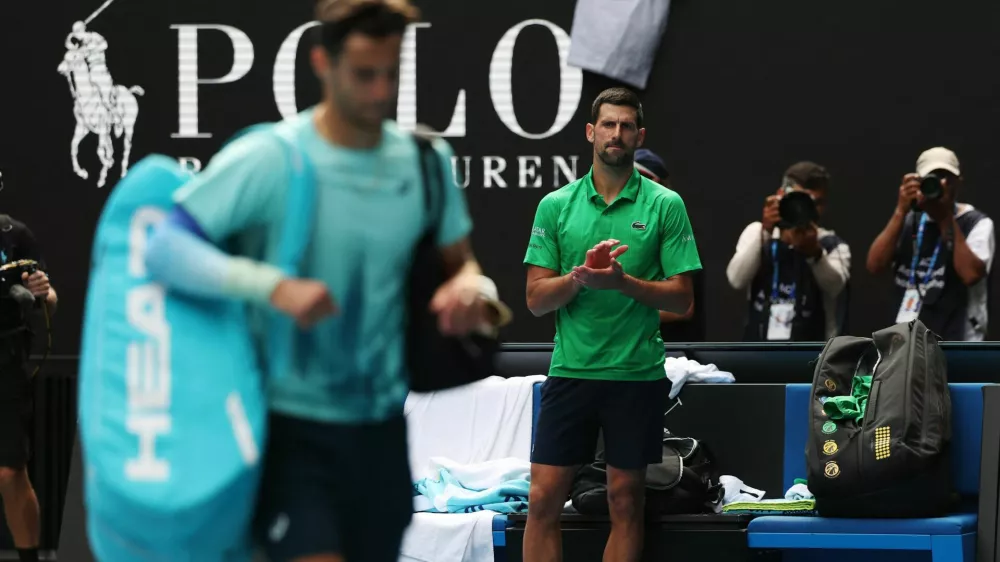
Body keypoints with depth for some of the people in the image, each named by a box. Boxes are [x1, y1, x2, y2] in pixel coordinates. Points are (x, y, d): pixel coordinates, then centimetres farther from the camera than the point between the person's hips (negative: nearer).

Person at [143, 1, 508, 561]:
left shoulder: (426, 159, 4)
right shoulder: (268, 159, -13)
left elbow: (461, 261, 14)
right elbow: (164, 246, -17)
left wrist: (473, 288, -11)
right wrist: (275, 286, -31)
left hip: (381, 429, 6)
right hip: (290, 429, -6)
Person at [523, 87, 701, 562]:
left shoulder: (665, 206, 0)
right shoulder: (556, 206, 5)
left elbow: (681, 299, -2)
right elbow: (536, 300, 3)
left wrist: (623, 281, -18)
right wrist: (581, 275, -16)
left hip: (637, 375, -1)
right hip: (570, 372, 1)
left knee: (626, 501, 4)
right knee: (543, 500, -2)